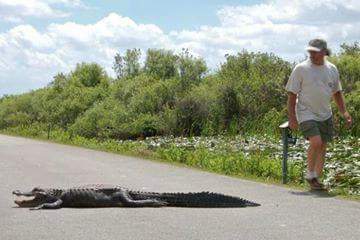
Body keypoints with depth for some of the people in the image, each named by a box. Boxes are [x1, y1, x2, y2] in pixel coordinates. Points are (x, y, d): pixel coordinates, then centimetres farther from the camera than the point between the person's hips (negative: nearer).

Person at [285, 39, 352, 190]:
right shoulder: (301, 69, -8)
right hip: (306, 114, -5)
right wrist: (292, 117, -11)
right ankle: (310, 175, -2)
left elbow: (337, 93, 18)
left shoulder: (332, 69, 7)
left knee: (323, 146, 6)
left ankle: (316, 179, 19)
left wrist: (344, 112, 8)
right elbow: (292, 94, -6)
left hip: (325, 115, 5)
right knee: (316, 142, -21)